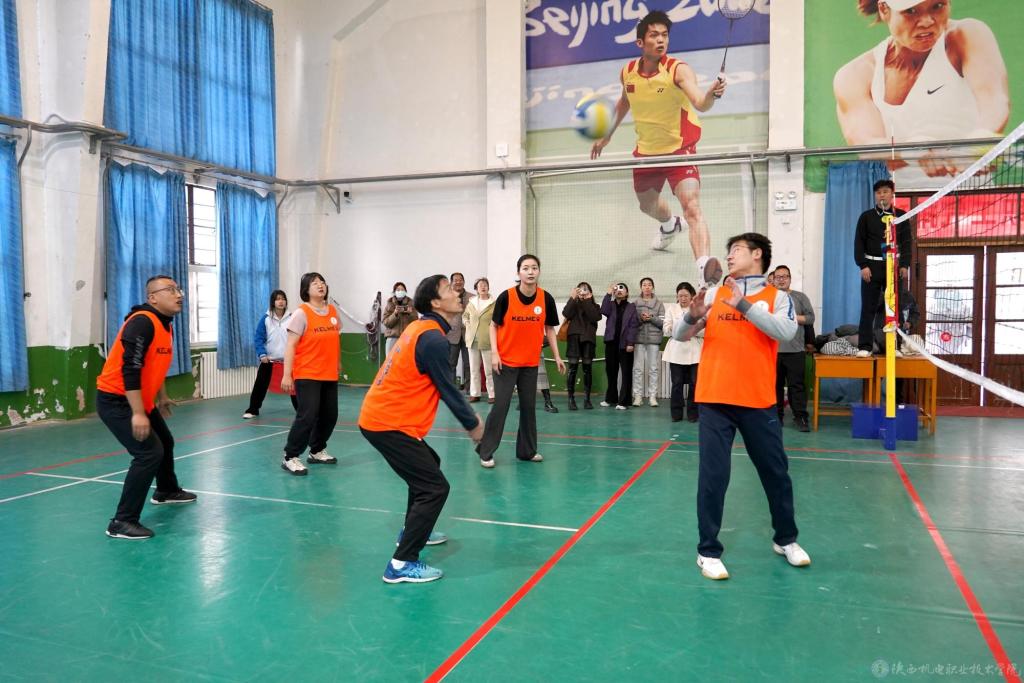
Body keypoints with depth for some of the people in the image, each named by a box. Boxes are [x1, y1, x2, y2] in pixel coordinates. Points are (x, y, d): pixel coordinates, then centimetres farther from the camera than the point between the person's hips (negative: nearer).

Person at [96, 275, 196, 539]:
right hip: (116, 400, -10)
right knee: (149, 453, -18)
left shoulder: (166, 326, 7)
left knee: (165, 442, 24)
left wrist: (161, 398, 28)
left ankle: (166, 491, 49)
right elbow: (130, 369, -29)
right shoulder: (142, 322, -23)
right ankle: (122, 522, -10)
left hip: (140, 400, 10)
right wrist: (138, 413, -31)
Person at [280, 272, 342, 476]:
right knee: (307, 416, -12)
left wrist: (338, 364, 19)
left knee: (330, 415, 12)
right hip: (306, 375, -7)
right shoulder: (301, 313, -9)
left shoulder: (333, 311, 8)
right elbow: (290, 345, -12)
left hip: (330, 375, 7)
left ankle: (317, 451, 31)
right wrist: (287, 374, -18)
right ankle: (290, 458, 0)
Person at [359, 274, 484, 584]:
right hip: (389, 425, -10)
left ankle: (413, 531, 43)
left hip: (379, 417, 10)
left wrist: (468, 415, 17)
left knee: (428, 465, 27)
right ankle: (402, 564, -9)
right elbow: (448, 389, -14)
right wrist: (473, 425, -1)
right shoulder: (434, 340, -18)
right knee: (435, 487, -9)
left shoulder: (419, 328, 12)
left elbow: (441, 387, 17)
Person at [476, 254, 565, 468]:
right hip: (505, 361, -3)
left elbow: (549, 329, 8)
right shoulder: (506, 296, -12)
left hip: (531, 363, 4)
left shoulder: (546, 299, -4)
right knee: (501, 406, -5)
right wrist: (494, 353, -12)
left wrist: (557, 356, 5)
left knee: (529, 406, 10)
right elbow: (494, 326, -3)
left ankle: (527, 450, 22)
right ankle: (486, 452, 6)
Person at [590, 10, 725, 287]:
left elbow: (700, 104, -37)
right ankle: (670, 225, 61)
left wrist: (711, 94, -59)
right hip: (646, 151, 6)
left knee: (692, 206, -25)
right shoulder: (627, 72, -5)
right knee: (647, 204, 25)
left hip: (680, 149, -6)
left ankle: (705, 268, -35)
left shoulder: (678, 70, -20)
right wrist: (607, 135, 23)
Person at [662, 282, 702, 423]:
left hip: (694, 352, -1)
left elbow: (705, 331, -3)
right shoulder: (671, 308, 11)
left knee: (694, 383, 0)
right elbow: (667, 330, 3)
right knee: (677, 383, 2)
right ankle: (676, 413, 10)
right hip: (676, 352, 1)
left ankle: (692, 413, 11)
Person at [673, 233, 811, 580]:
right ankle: (708, 551, 10)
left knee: (776, 472, 13)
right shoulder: (713, 294, 7)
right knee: (713, 476, -2)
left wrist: (744, 305, -23)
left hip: (759, 401, 0)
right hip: (715, 399, 0)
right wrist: (693, 316, -19)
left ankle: (785, 539, 35)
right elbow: (679, 335, 3)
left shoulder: (777, 297, 4)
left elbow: (786, 331, -16)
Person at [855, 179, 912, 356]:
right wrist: (863, 265, -9)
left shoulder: (901, 216, 9)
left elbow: (907, 242, 7)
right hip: (872, 265, -1)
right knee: (868, 307, -3)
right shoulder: (866, 216, 6)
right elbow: (859, 242, 2)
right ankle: (864, 346, -2)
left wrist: (905, 265, -4)